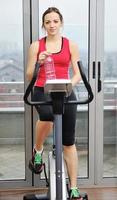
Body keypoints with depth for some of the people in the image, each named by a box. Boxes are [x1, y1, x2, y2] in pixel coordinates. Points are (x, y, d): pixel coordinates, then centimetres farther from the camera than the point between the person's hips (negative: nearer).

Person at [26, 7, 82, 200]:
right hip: (42, 92, -1)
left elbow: (77, 74, 5)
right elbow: (29, 76, 5)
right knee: (47, 113, -38)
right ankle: (38, 150, -6)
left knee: (69, 141, 3)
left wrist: (69, 85, -16)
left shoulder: (71, 45, 8)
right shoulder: (36, 45, 7)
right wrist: (39, 63, -14)